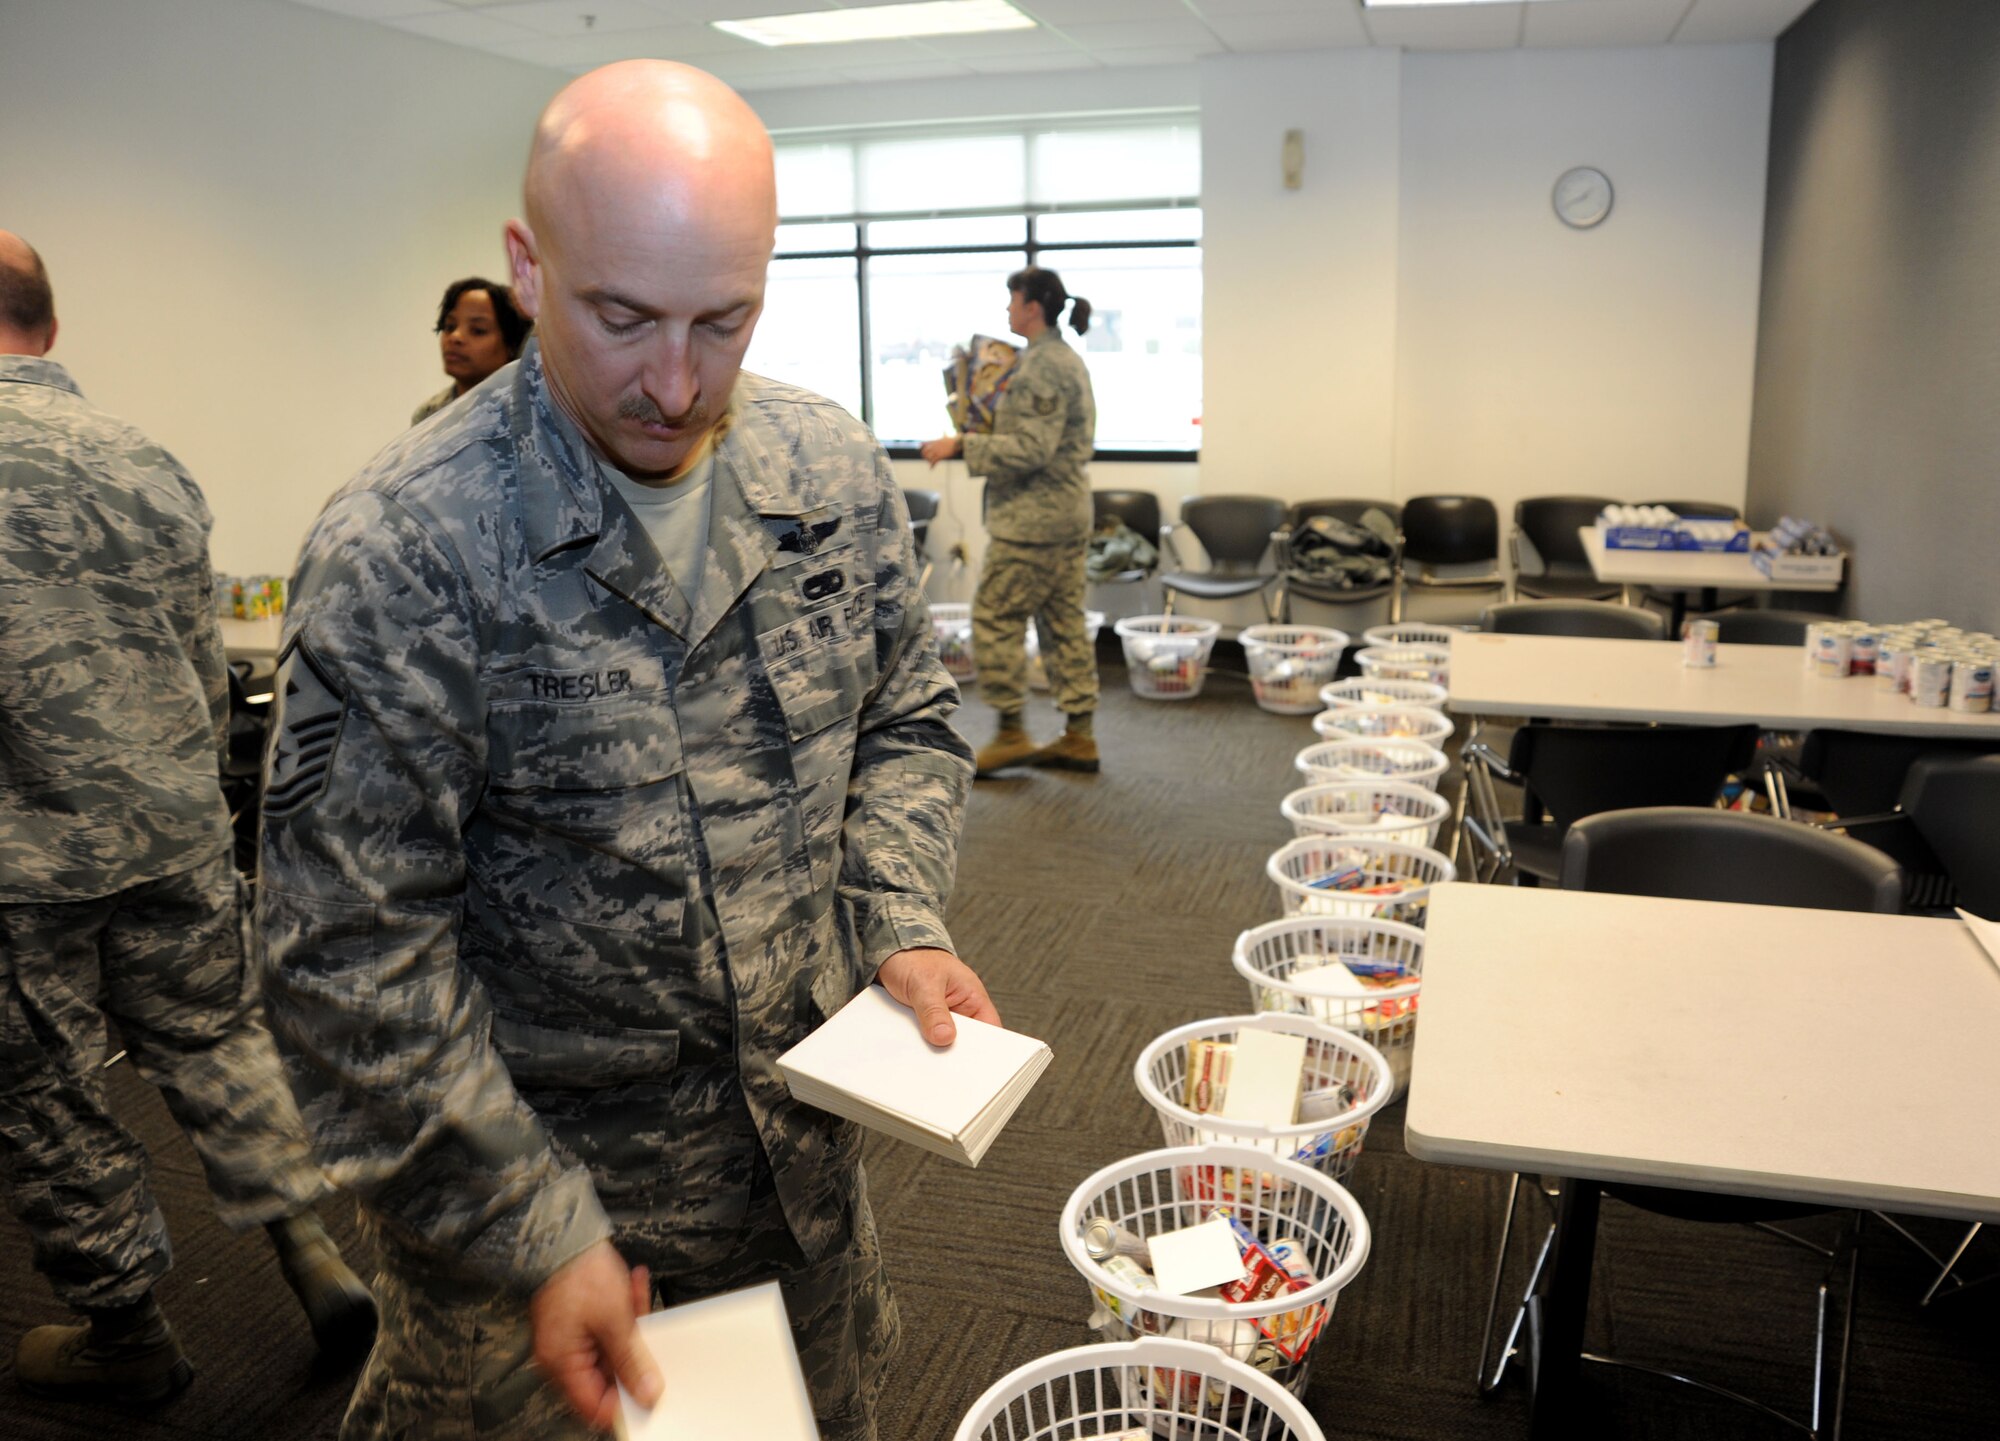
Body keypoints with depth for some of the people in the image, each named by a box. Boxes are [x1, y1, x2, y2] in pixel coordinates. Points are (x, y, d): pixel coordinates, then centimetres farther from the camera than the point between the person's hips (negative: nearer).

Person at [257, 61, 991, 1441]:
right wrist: (533, 1231, -19)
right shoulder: (403, 551, -21)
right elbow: (354, 952, -19)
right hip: (531, 1185, -4)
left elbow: (905, 720, 8)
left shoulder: (837, 472, -5)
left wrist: (904, 922, -8)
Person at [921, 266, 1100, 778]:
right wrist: (977, 438, 21)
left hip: (1032, 519, -10)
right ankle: (1079, 736, 15)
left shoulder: (1040, 367, -16)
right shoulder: (1068, 360, 15)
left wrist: (961, 445, -19)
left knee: (996, 618, -3)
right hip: (1069, 511, 10)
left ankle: (1011, 733, 2)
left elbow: (1031, 450, -23)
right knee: (1064, 622, 11)